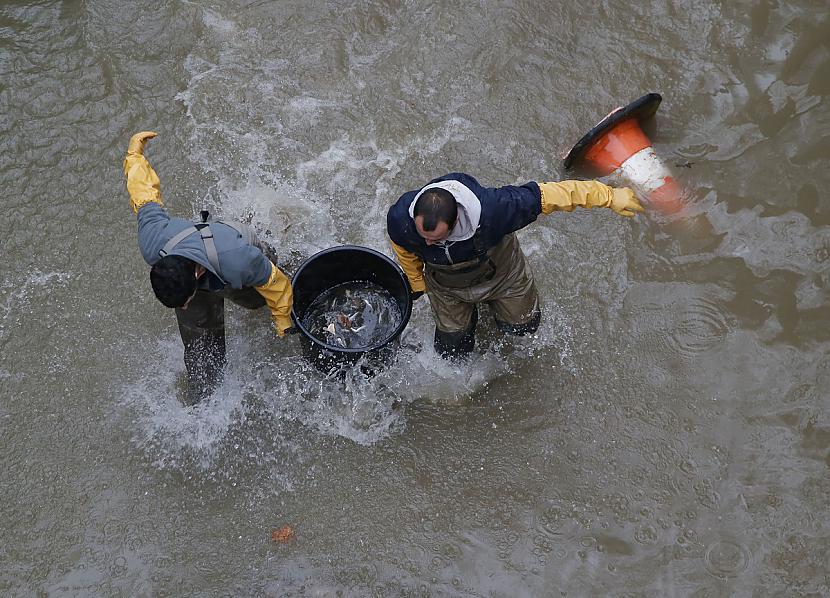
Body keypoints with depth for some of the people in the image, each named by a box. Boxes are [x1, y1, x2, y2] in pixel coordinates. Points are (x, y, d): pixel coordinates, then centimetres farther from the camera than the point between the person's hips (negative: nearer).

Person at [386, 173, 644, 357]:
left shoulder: (490, 209, -47)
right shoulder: (400, 218, -39)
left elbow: (547, 194, -35)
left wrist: (610, 197, -28)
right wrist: (416, 284, 5)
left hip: (499, 270, 0)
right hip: (445, 283, 1)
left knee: (522, 325, 21)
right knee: (451, 346, 13)